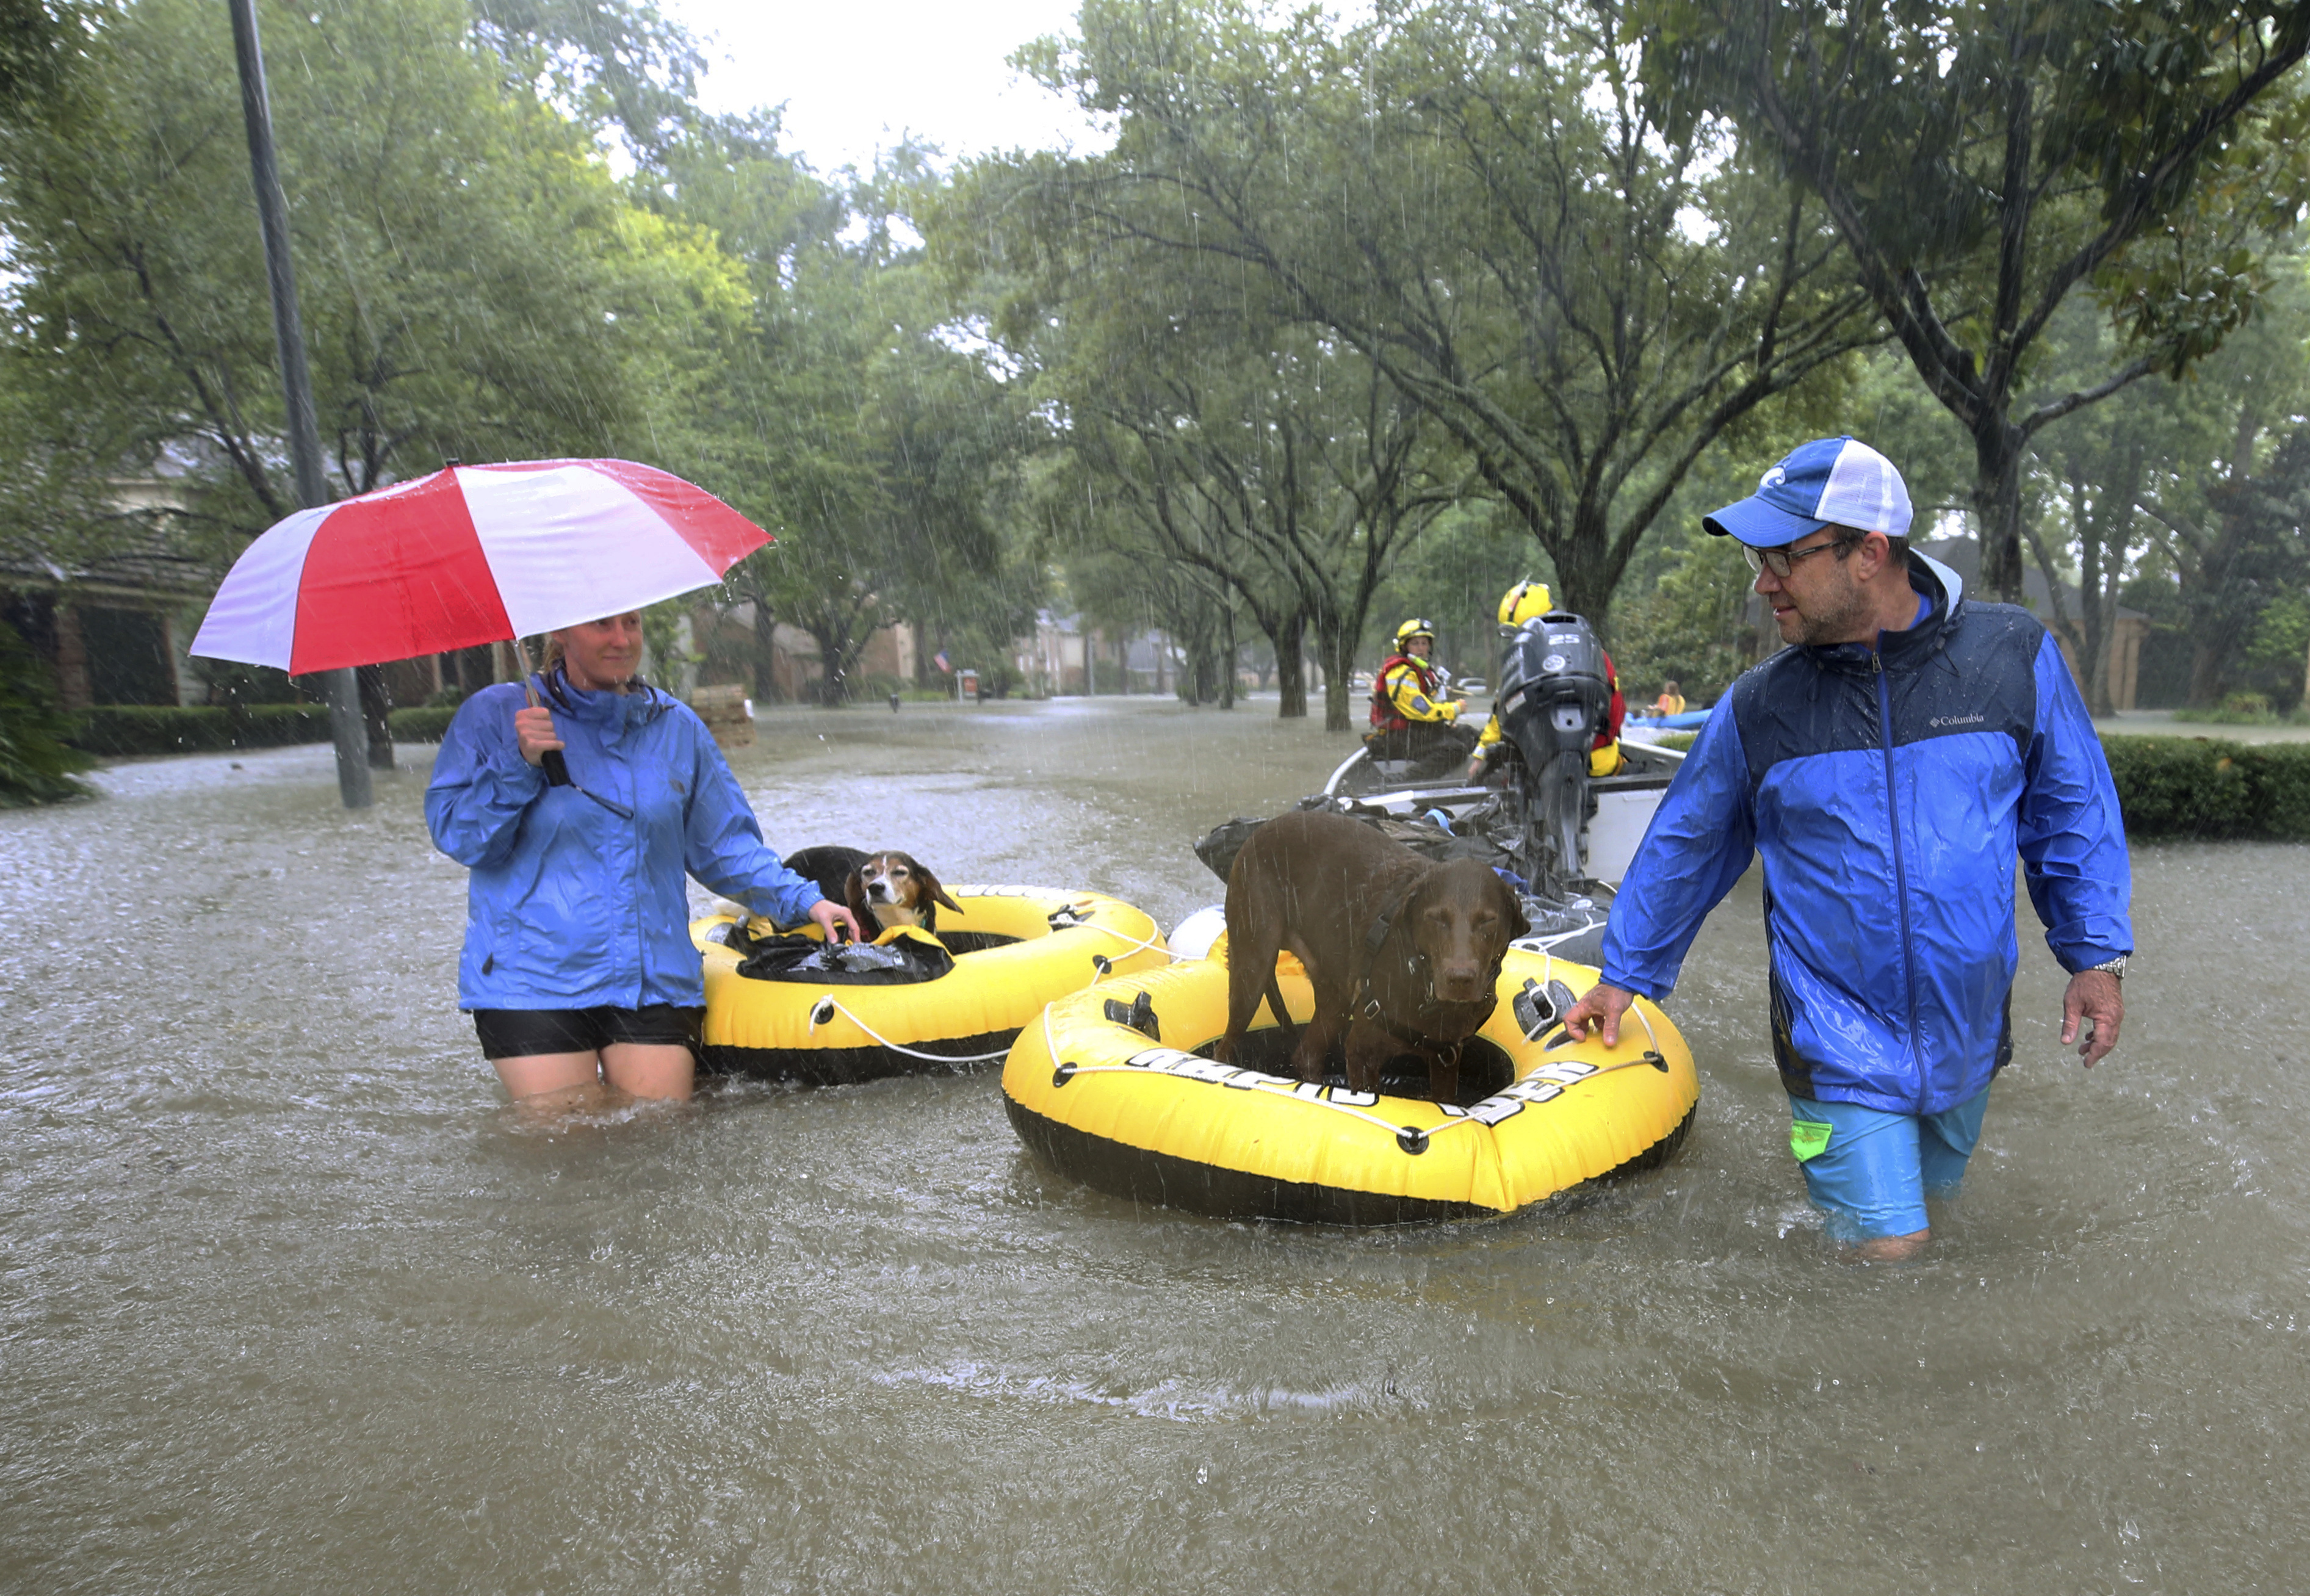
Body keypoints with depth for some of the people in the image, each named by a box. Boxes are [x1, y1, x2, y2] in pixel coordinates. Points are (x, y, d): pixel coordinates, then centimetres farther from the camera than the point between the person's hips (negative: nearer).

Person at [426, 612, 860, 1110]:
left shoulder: (678, 727, 10)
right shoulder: (495, 715, 2)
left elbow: (727, 847, 12)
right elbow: (455, 837, -2)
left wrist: (803, 901, 1)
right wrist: (517, 765, -15)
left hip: (655, 981, 2)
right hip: (530, 982, -2)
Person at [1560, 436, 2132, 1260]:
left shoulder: (2013, 654, -6)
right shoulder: (1757, 706, -8)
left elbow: (2072, 809, 5)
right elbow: (1683, 846, 3)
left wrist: (2094, 953, 2)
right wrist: (1624, 975, 9)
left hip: (1967, 1036, 3)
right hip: (1841, 1054, -2)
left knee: (1933, 1212, 22)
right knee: (1886, 1250, -2)